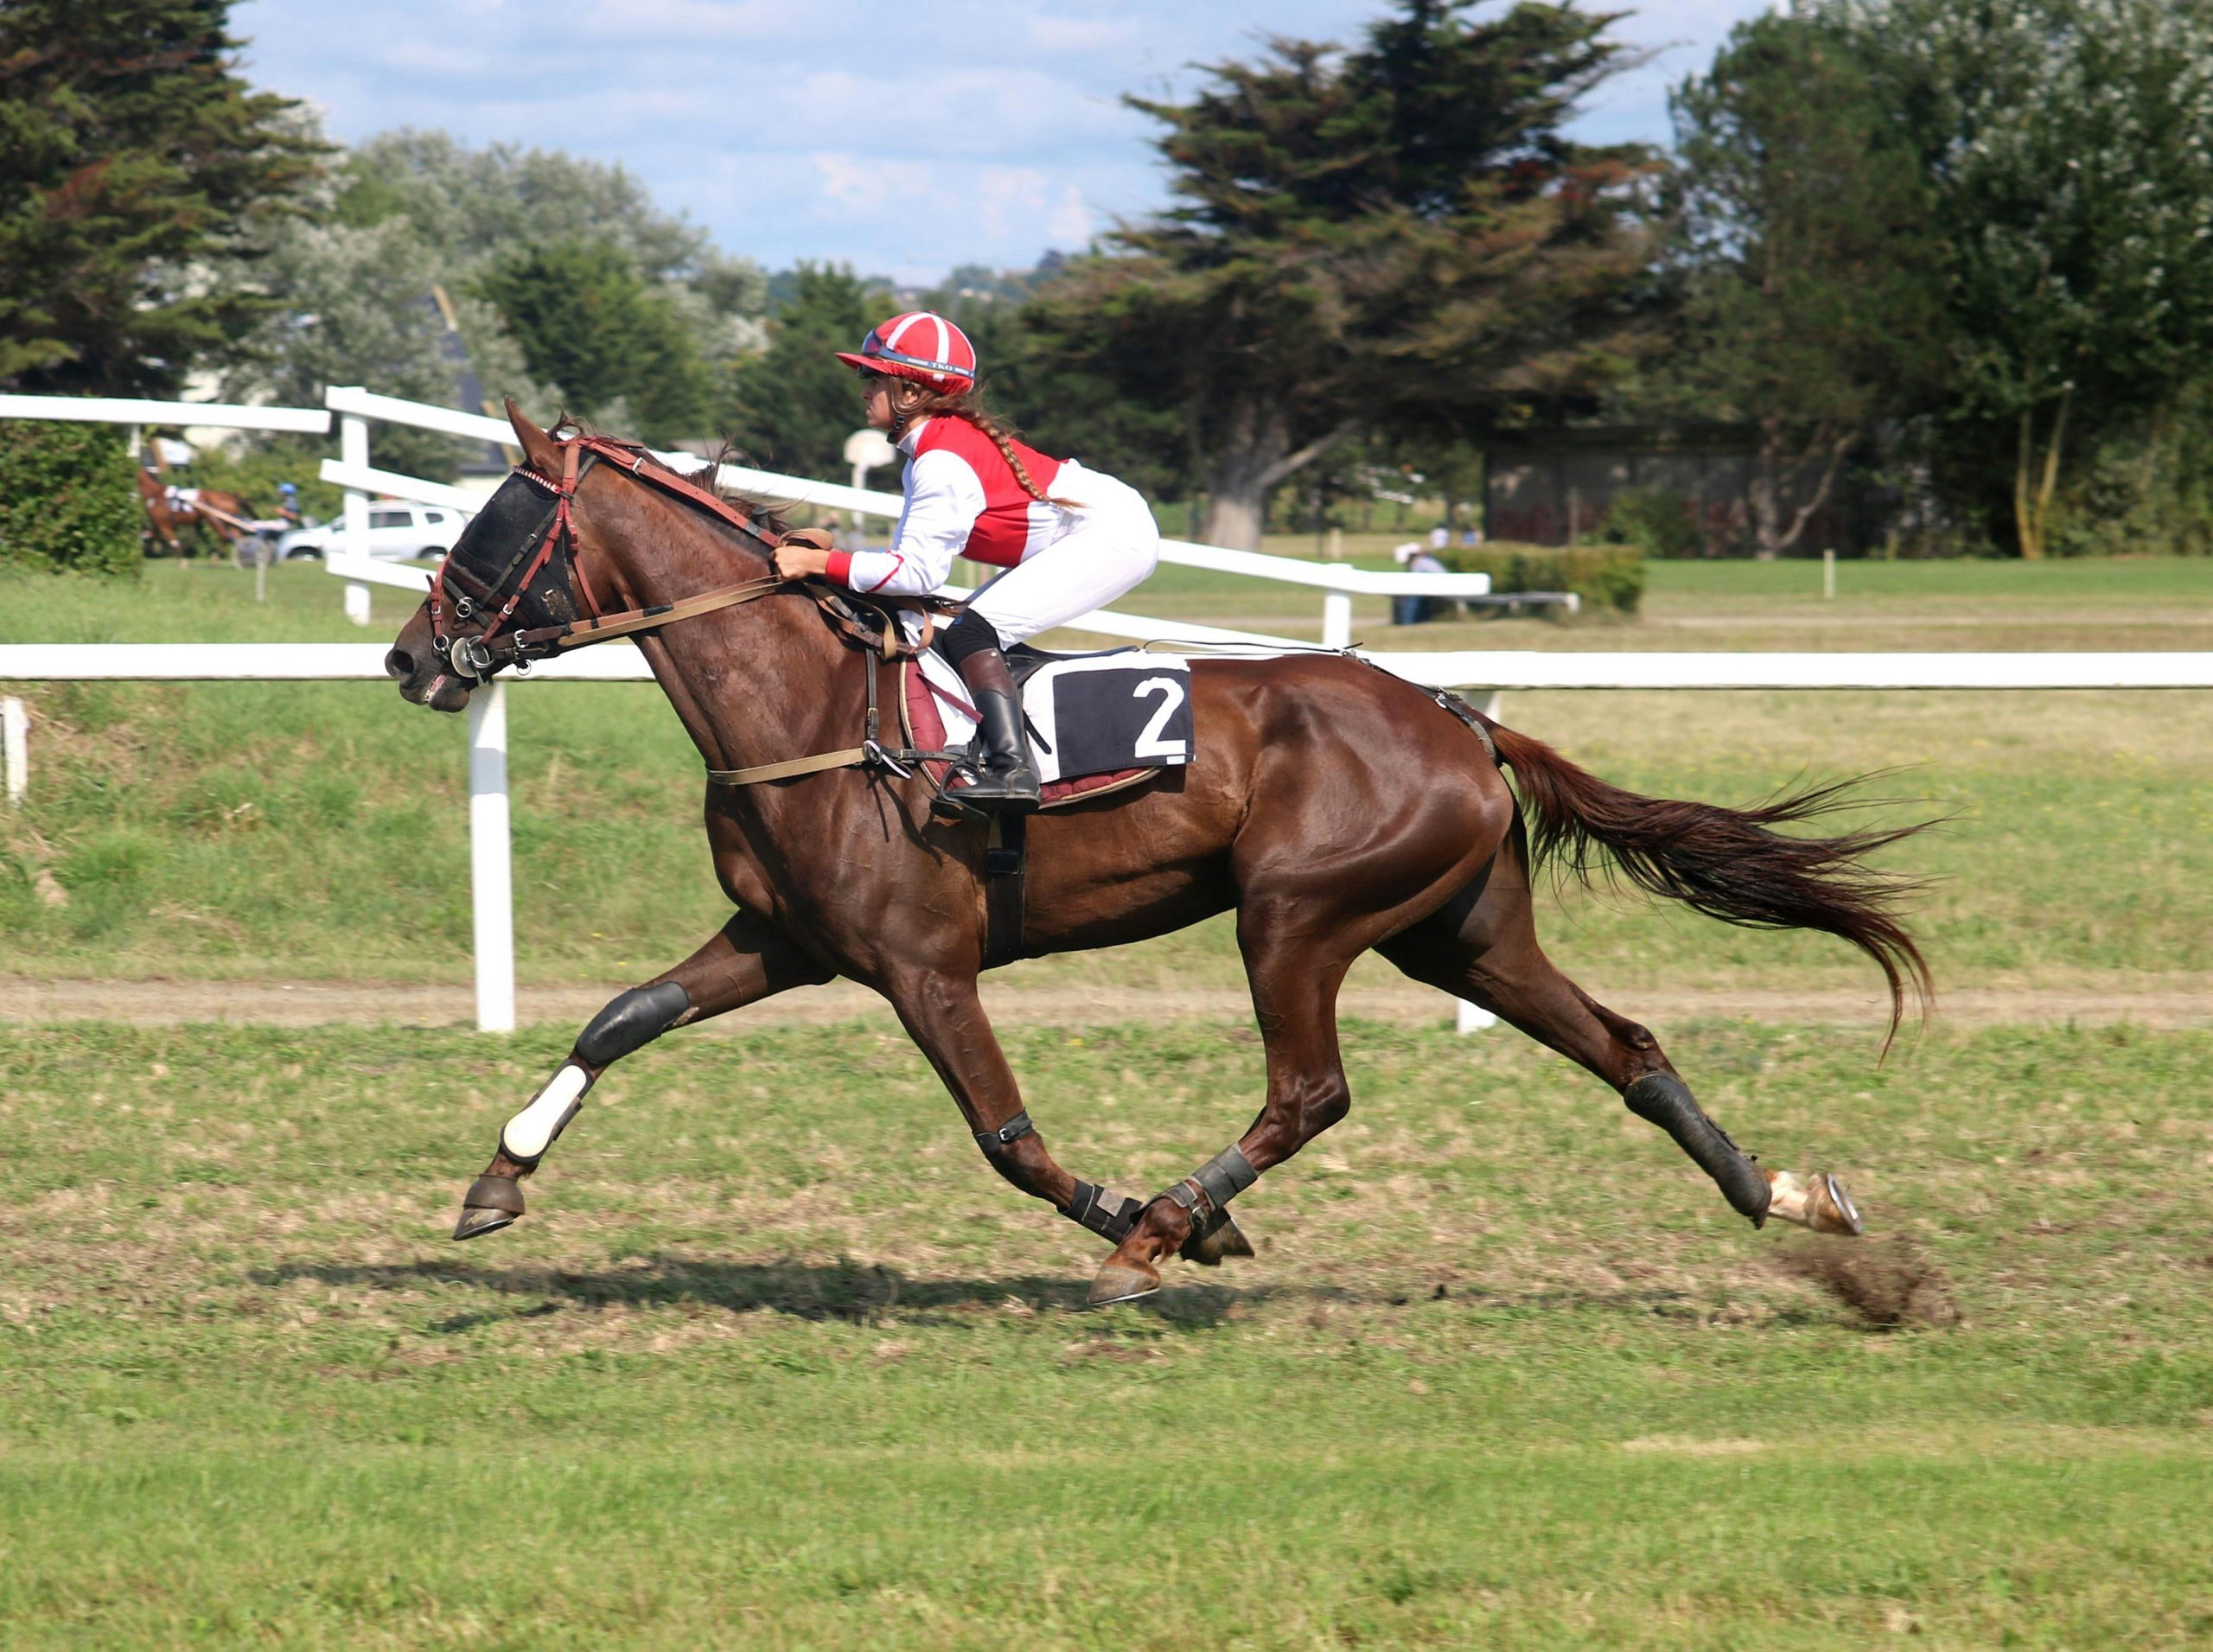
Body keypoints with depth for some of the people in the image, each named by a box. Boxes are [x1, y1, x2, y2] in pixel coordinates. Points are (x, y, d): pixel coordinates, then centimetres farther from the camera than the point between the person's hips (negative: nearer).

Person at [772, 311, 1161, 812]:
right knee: (958, 636, 9)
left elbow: (918, 572, -24)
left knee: (971, 633, -20)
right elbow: (909, 552, 10)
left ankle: (1012, 768, -29)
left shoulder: (942, 463, -21)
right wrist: (827, 552, -1)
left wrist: (819, 563, -22)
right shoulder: (936, 445, 11)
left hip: (1113, 535, -11)